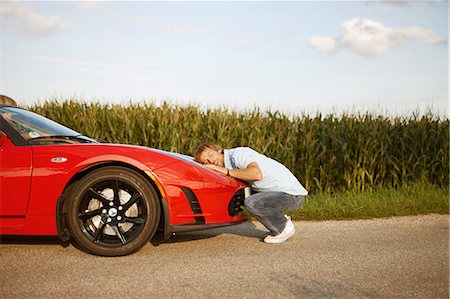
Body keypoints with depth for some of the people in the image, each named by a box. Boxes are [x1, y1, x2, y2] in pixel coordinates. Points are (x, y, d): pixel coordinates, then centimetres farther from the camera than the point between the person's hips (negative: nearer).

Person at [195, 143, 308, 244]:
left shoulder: (238, 153, -17)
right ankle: (281, 220, 15)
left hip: (293, 195, -10)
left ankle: (285, 227, -3)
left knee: (251, 202, -25)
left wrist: (227, 171, -20)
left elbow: (257, 174, -31)